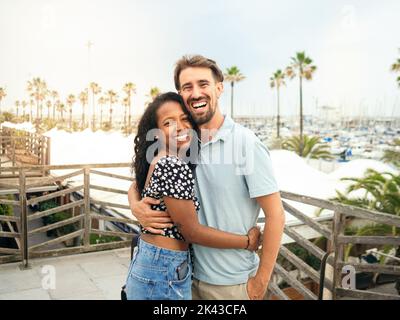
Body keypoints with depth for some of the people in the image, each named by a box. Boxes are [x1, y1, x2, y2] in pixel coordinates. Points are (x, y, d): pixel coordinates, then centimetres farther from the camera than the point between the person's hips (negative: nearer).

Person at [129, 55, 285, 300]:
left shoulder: (247, 144, -16)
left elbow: (275, 215, -14)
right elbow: (140, 182, 7)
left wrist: (261, 282, -12)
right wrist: (136, 206, -15)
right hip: (189, 275, 5)